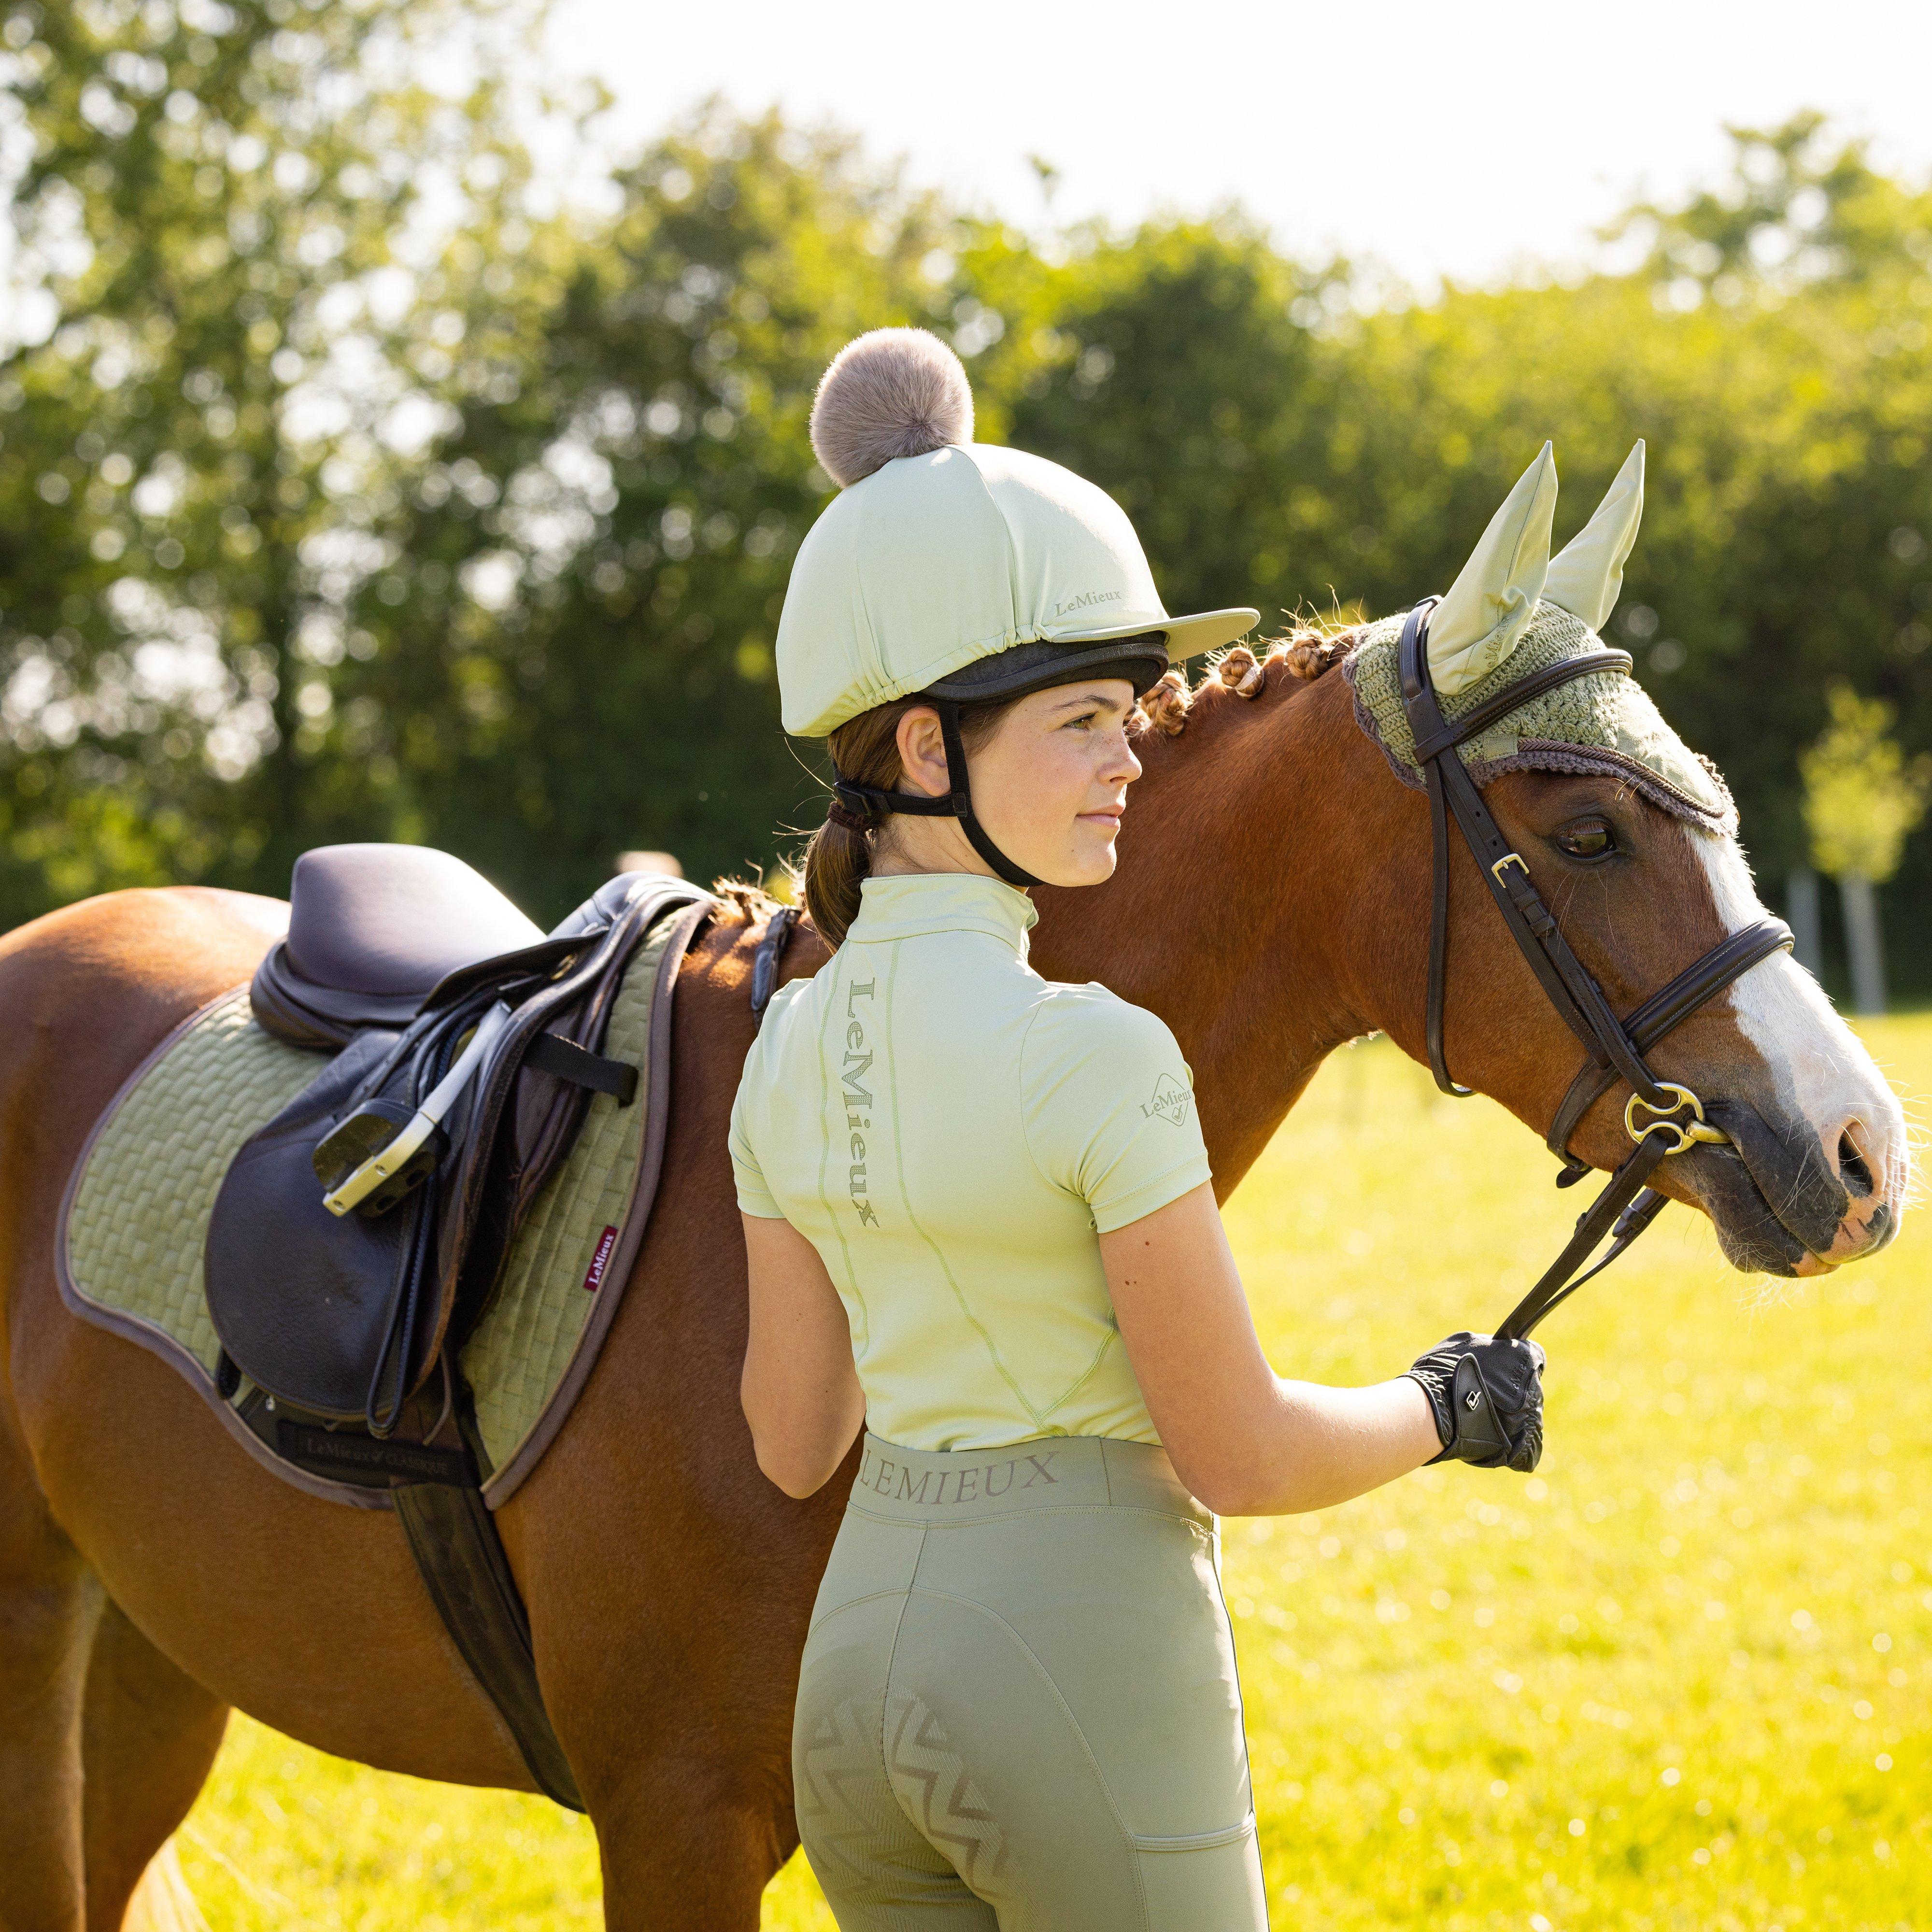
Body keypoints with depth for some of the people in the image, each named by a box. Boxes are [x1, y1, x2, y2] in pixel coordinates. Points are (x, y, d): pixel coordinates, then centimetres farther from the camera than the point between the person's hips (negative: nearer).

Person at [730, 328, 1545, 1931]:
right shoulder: (1093, 1054, -19)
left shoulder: (790, 1051, 3)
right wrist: (1449, 1410, 4)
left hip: (859, 1667, 7)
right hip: (1087, 1679, -7)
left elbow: (794, 1442, 10)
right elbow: (1240, 1458, -14)